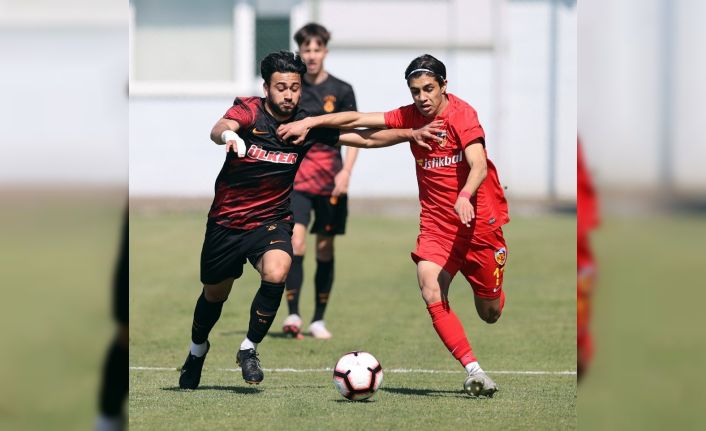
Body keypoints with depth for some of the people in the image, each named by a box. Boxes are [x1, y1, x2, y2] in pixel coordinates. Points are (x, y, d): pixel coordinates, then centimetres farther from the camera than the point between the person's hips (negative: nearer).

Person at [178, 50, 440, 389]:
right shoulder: (249, 111, -15)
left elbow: (366, 138, -6)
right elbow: (220, 128, -37)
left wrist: (410, 133, -19)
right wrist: (228, 135, -62)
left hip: (271, 220, 1)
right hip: (226, 220, -1)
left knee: (276, 275, -29)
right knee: (214, 295, 14)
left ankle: (249, 349, -9)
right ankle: (197, 349, 46)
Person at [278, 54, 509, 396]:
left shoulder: (462, 114, -13)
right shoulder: (410, 116, 3)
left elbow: (479, 166, -25)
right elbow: (359, 119, 5)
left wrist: (465, 196, -43)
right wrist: (310, 122, -4)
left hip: (479, 218, -4)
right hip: (436, 222, 4)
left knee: (490, 314, 7)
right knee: (432, 294, -23)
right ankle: (473, 370, -21)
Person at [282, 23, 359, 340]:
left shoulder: (341, 91, 2)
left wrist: (346, 172, -13)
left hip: (330, 179, 0)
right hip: (295, 174, 0)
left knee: (325, 249, 4)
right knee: (295, 241, -17)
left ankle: (318, 320, 15)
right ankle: (293, 316, -16)